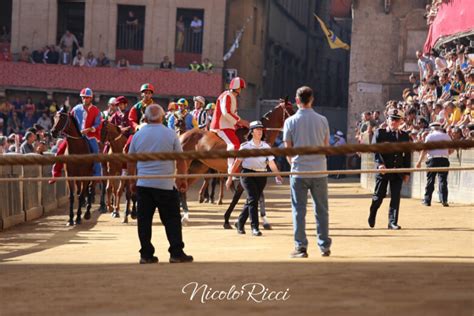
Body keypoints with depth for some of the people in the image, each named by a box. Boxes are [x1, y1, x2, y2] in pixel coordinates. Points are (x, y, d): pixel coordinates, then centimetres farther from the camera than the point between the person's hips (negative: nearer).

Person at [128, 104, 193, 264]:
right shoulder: (170, 135, -3)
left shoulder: (138, 135, 3)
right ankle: (176, 254, 2)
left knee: (144, 219, 6)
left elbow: (131, 161, 9)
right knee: (172, 219, 4)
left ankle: (146, 254, 6)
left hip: (143, 184, 2)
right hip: (166, 185, -2)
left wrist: (132, 181, 19)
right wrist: (183, 179, 10)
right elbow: (180, 160, -1)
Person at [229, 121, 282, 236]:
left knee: (252, 200, 11)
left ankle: (240, 223, 31)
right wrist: (230, 178, -2)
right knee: (253, 199, -17)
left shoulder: (266, 146, 6)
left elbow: (271, 162, -4)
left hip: (261, 176, 4)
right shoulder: (245, 146, -2)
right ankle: (254, 227, -16)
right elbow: (237, 162, 0)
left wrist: (277, 175, -20)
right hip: (248, 174, -4)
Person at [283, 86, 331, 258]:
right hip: (319, 171, 2)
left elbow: (288, 149, 0)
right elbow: (326, 147, 8)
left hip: (299, 171, -2)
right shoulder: (322, 120, 1)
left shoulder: (290, 121, -4)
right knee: (321, 210, 10)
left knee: (299, 210, 4)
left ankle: (301, 247, 1)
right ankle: (325, 246, 13)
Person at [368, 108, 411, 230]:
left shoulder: (405, 136, 11)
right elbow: (375, 150, -8)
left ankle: (393, 222, 1)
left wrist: (407, 173, 8)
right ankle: (372, 217, 27)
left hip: (398, 171, 2)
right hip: (383, 170, -2)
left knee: (395, 197, -2)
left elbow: (407, 155, 12)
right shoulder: (380, 133, 2)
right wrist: (380, 163, -24)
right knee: (379, 195, 4)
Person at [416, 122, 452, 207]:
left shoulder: (430, 136, 5)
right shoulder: (446, 136, 12)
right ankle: (444, 200, -7)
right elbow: (452, 150, 9)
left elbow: (424, 150, -2)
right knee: (443, 180, 1)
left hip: (433, 159, -2)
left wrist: (419, 161, -1)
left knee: (430, 180, 4)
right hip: (444, 159, 2)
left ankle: (427, 200, 6)